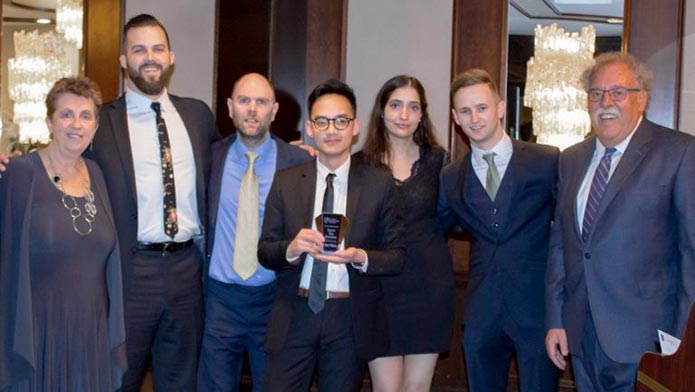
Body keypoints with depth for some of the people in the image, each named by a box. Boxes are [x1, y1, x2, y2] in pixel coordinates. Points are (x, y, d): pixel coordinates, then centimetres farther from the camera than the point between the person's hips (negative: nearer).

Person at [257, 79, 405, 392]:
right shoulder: (285, 182, 3)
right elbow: (264, 251, 2)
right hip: (294, 316, 1)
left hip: (350, 320, 0)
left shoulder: (380, 184, -1)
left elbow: (398, 256, -2)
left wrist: (360, 257, -21)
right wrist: (291, 249, -19)